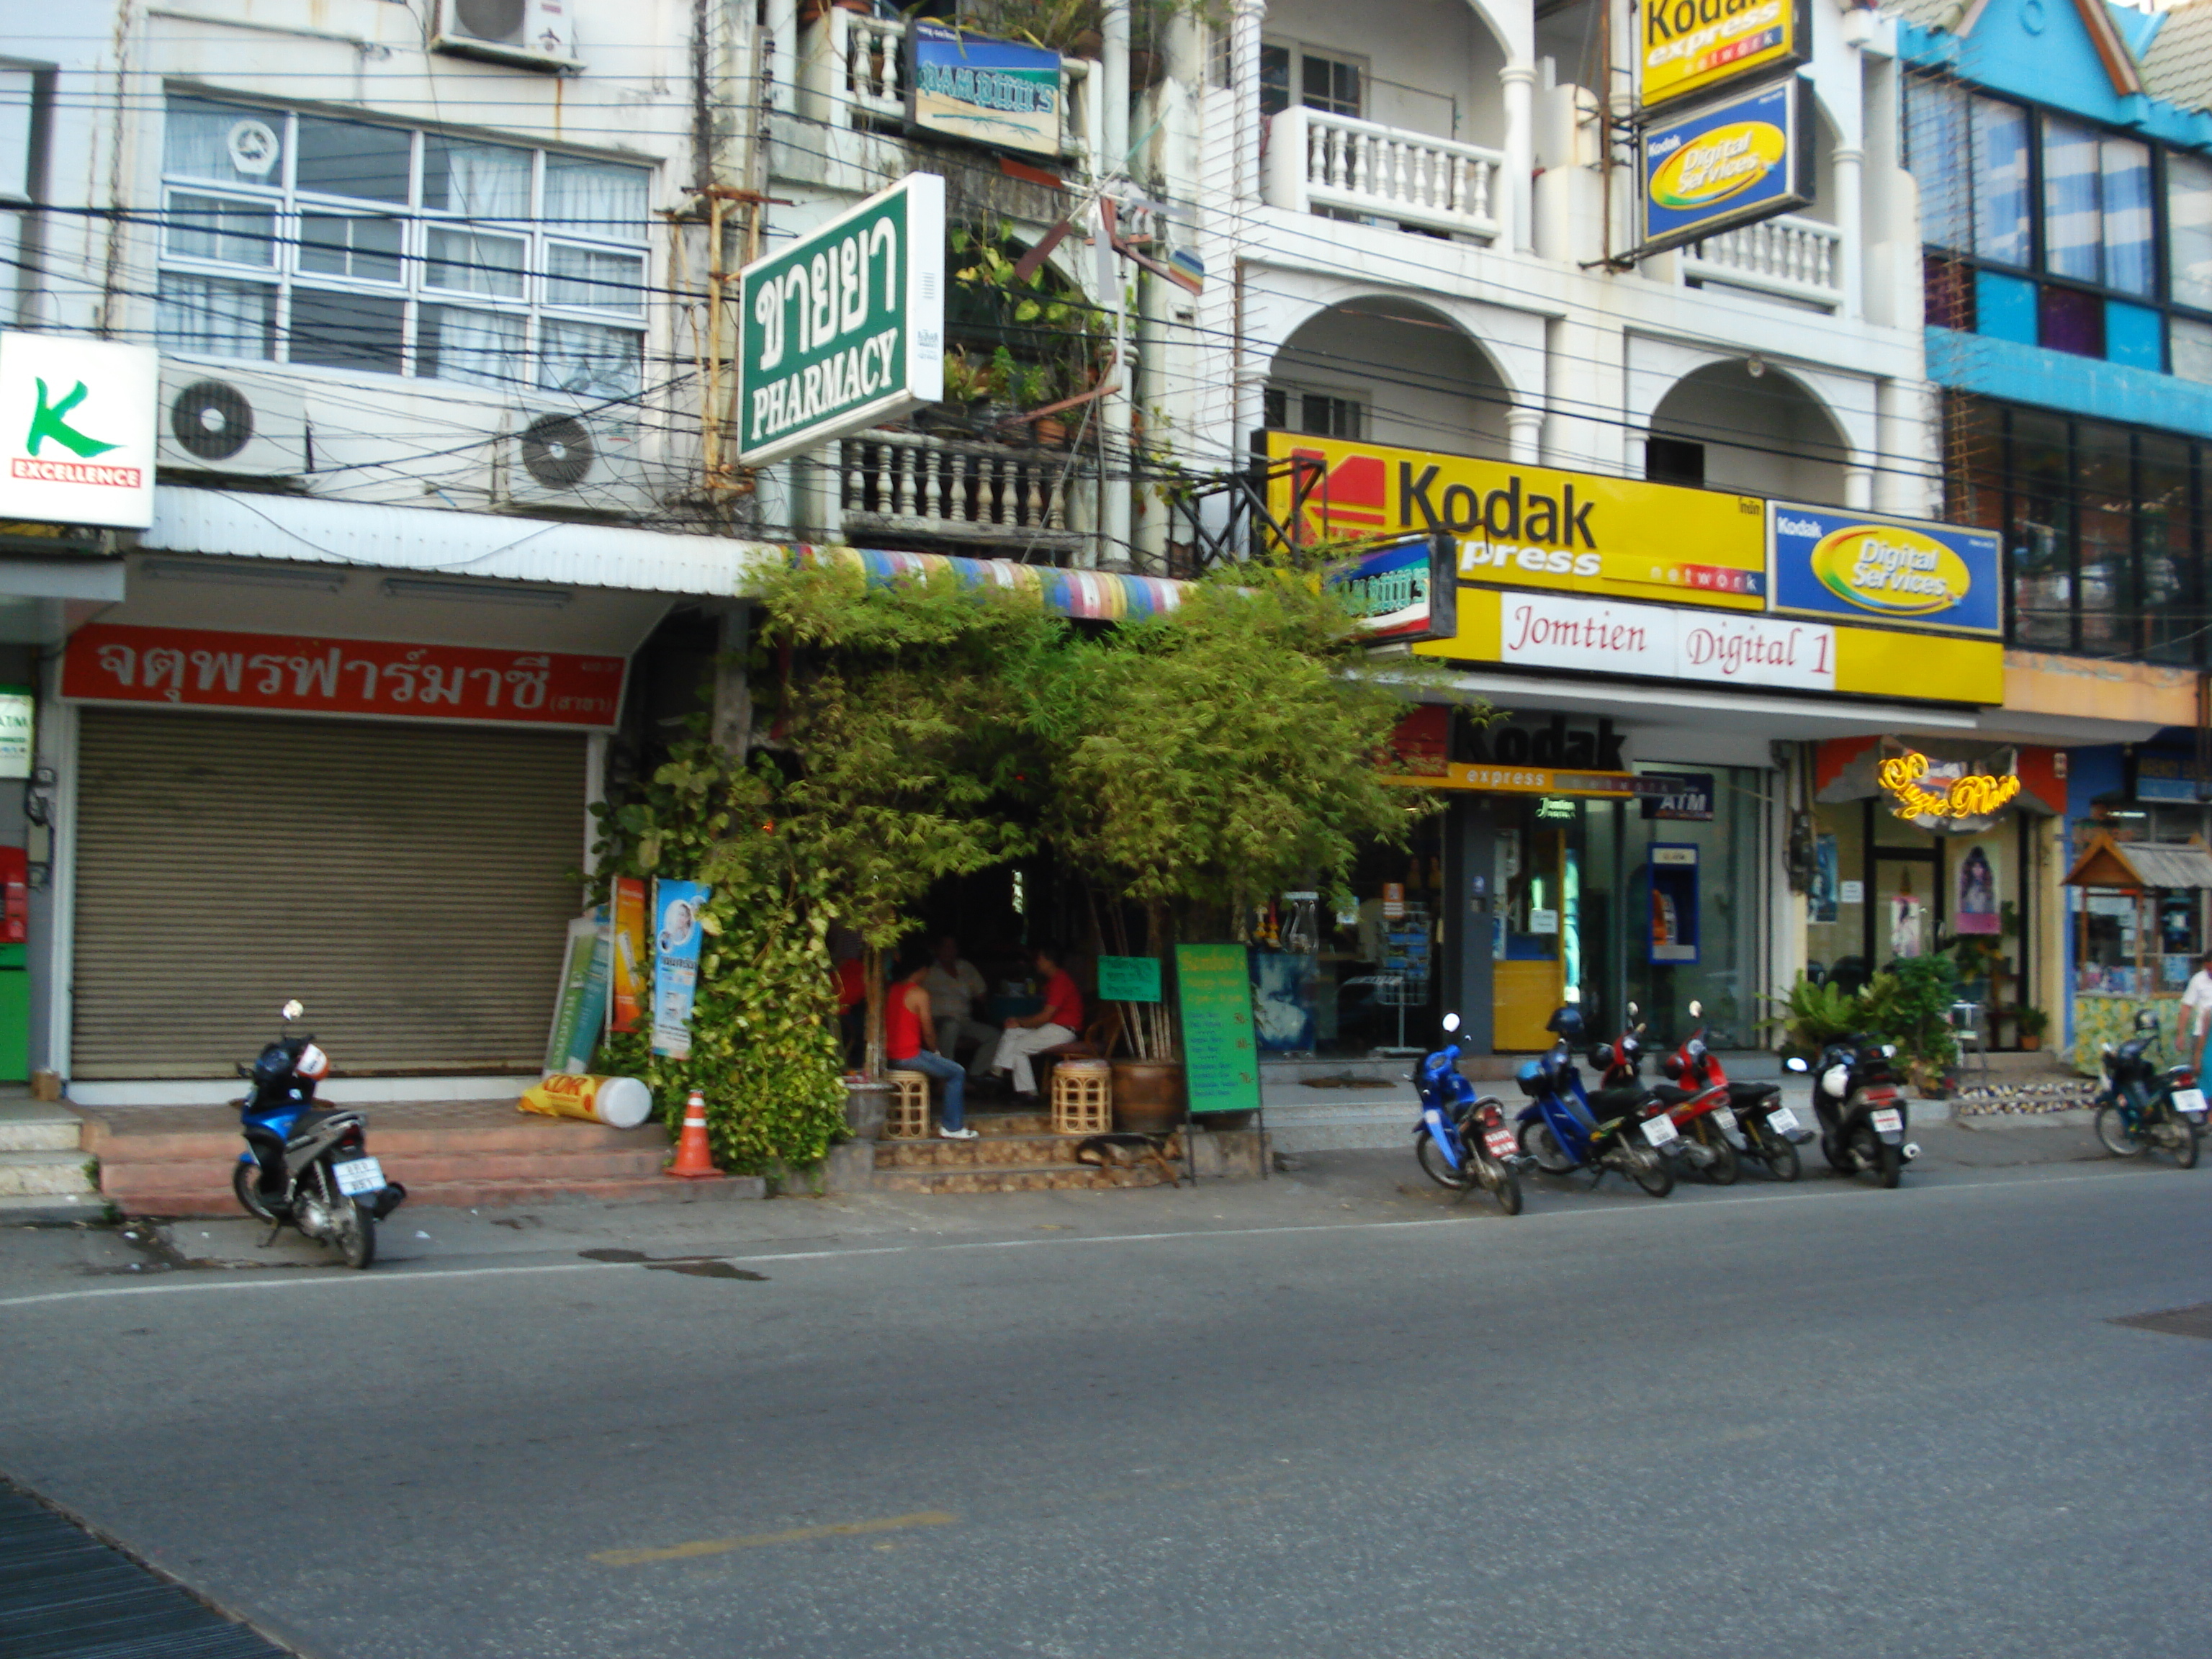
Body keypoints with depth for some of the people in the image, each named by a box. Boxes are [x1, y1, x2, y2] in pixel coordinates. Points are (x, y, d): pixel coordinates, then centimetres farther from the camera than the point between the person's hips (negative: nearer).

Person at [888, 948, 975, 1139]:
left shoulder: (892, 991, 12)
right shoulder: (919, 993, -11)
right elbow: (928, 1031, -11)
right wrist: (935, 1050, 9)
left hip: (890, 1056, 9)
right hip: (909, 1056, -9)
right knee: (957, 1073, 3)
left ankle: (949, 1122, 25)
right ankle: (953, 1127, 1)